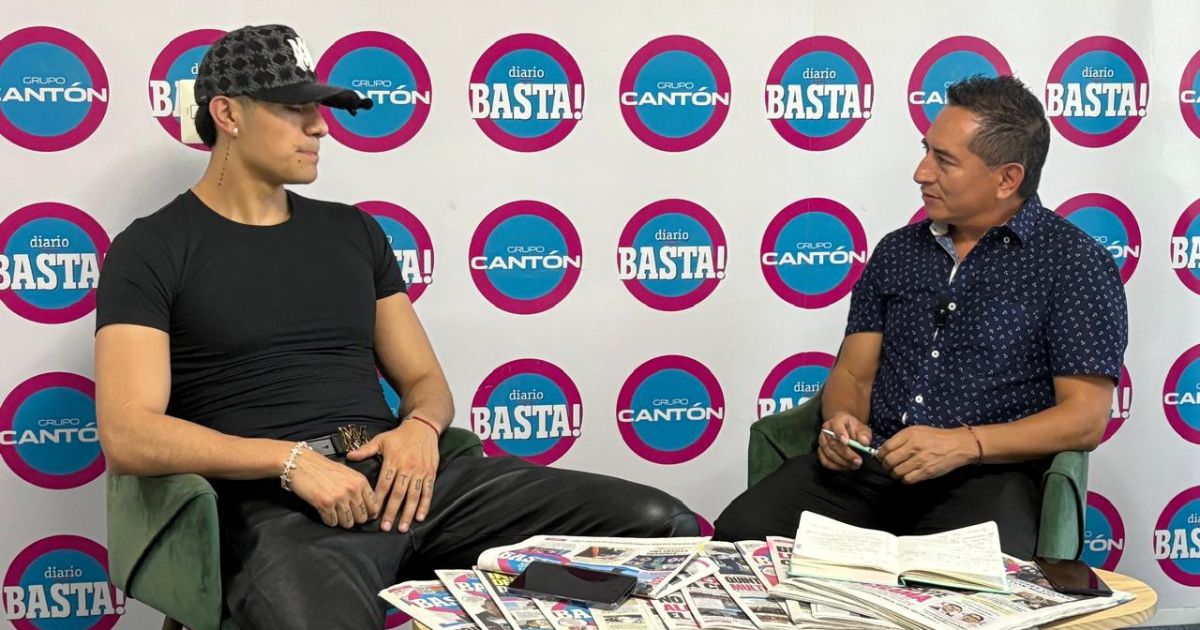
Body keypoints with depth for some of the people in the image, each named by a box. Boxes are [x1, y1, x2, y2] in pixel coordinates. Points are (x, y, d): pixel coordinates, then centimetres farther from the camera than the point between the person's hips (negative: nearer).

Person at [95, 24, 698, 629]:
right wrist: (291, 460, -18)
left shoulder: (353, 230, 21)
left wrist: (420, 428, -4)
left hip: (399, 476, 6)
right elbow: (128, 436, -7)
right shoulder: (152, 250, 4)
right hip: (277, 505, -5)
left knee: (665, 527, -11)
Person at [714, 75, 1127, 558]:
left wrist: (964, 444, -18)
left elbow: (1085, 419, -5)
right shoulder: (898, 251, 17)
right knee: (742, 531, -21)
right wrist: (841, 420, -7)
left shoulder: (1076, 263, 1)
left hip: (986, 474, -4)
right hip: (871, 463, 5)